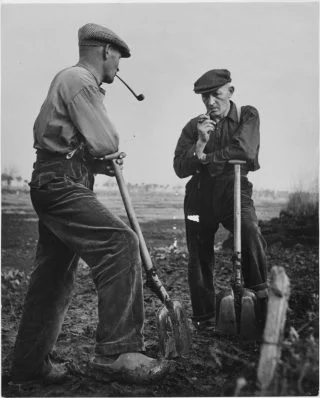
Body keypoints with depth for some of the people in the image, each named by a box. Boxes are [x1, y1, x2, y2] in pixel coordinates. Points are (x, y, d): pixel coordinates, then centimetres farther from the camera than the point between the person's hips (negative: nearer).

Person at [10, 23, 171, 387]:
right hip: (61, 184, -11)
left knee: (54, 275, 12)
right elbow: (106, 143, -16)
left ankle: (29, 364, 22)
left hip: (53, 185, 11)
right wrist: (104, 152, 7)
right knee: (119, 243, -24)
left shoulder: (72, 80, 26)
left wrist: (100, 162, 10)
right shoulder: (78, 80, -7)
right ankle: (117, 352, -26)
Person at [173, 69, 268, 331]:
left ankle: (260, 298, -18)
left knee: (249, 230, -33)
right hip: (200, 192, 3)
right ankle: (204, 321, 20)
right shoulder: (194, 126, 8)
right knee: (199, 257, 5)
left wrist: (206, 158, -6)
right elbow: (180, 169, 1)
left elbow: (245, 150, -15)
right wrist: (200, 143, -15)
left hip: (233, 188, -3)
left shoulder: (248, 116, 3)